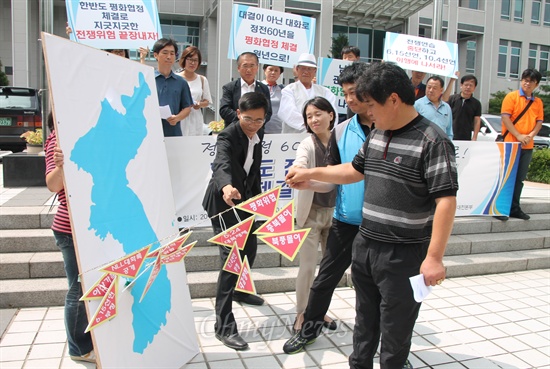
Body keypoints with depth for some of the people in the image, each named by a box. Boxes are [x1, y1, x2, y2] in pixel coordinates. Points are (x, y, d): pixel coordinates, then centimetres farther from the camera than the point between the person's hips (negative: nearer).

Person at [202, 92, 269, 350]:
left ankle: (240, 290, 48)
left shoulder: (258, 134, 1)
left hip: (244, 198, 8)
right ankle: (224, 326, -6)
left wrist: (256, 195, 14)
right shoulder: (228, 136, -23)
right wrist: (226, 186, -64)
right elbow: (222, 164, -44)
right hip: (223, 201, -8)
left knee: (250, 248, 21)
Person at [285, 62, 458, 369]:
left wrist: (434, 257, -23)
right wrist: (309, 173, 18)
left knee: (395, 330, 11)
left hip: (403, 255, -7)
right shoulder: (377, 134, 7)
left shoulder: (432, 141, -18)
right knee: (365, 321, 24)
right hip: (365, 245, 8)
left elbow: (446, 201, -21)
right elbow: (355, 170, 21)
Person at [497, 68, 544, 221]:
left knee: (519, 179, 9)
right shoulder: (512, 96, -1)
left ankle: (515, 208, 17)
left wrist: (531, 135, -8)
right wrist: (518, 136, -15)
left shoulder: (538, 102, 14)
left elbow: (539, 121, 12)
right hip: (511, 143, -5)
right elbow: (505, 117, -8)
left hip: (528, 146, 5)